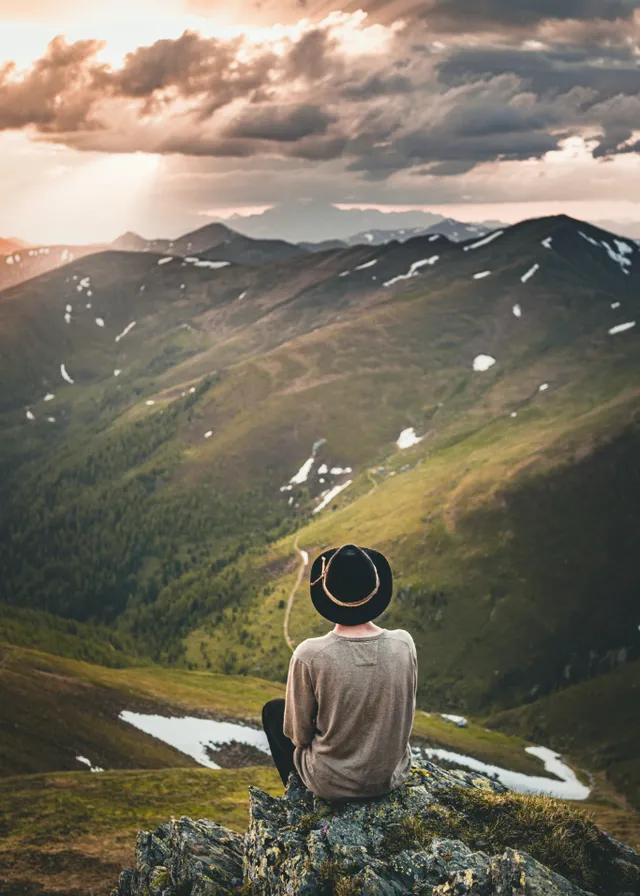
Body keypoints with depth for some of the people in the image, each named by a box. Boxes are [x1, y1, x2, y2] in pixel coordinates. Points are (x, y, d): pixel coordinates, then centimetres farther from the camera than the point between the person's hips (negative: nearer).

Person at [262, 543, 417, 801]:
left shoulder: (310, 655, -27)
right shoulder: (404, 644, -17)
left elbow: (299, 734, -13)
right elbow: (406, 713, 0)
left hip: (333, 784, -3)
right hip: (394, 775, 4)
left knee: (273, 711, 24)